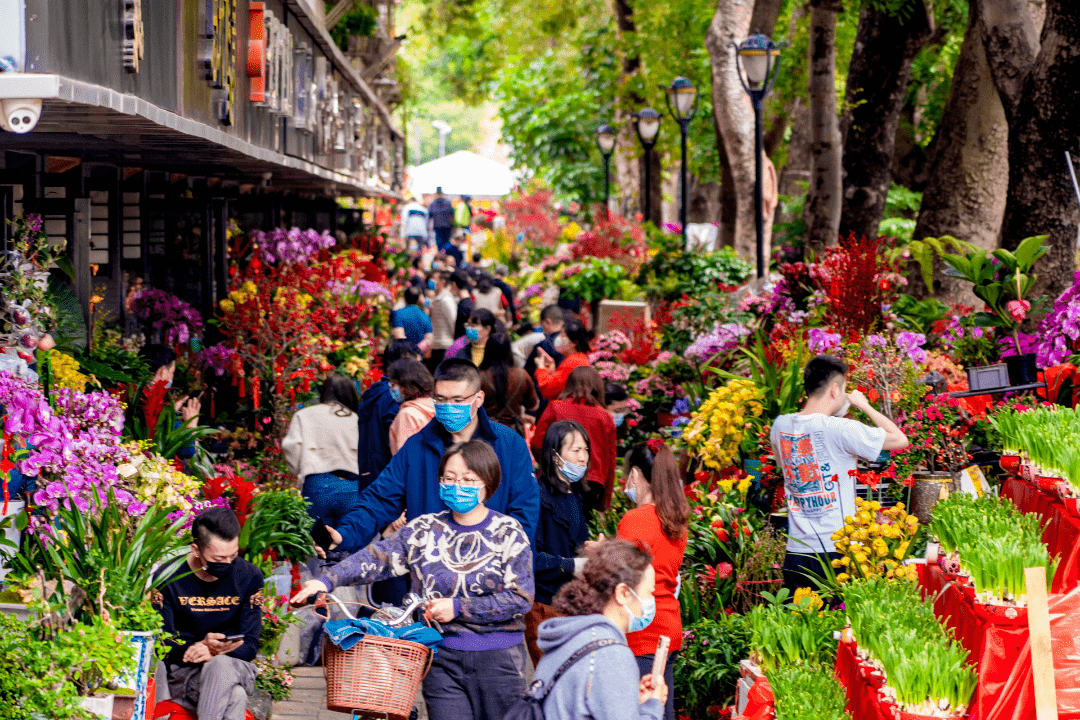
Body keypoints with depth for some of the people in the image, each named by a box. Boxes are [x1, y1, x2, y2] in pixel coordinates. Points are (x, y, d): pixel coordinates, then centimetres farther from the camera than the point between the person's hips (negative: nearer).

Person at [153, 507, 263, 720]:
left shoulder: (249, 576, 2)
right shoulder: (168, 578, -4)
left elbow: (249, 646, 2)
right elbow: (162, 645, -4)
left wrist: (214, 653, -21)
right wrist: (201, 646, -26)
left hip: (236, 669, 2)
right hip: (185, 673, -2)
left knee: (221, 665, -39)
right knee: (235, 698, -37)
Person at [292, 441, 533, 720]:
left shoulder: (508, 533, -2)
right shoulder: (424, 530, 6)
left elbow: (520, 598, -8)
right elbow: (378, 557, -5)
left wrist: (458, 608, -15)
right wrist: (327, 580, -20)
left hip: (498, 658, -1)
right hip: (442, 657, 1)